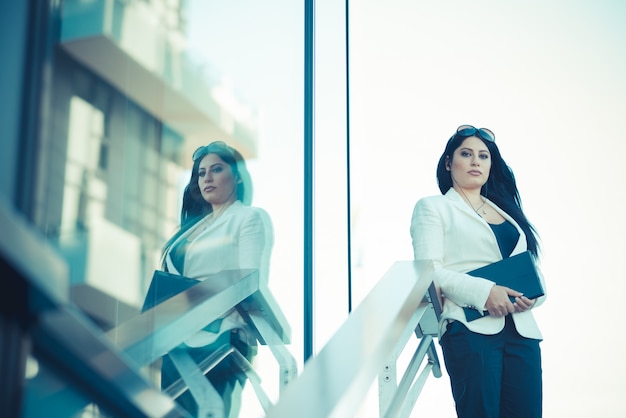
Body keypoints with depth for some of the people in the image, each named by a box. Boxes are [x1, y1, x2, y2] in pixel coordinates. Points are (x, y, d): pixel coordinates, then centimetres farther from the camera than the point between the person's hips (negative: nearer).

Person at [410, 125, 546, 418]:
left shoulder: (506, 210, 25)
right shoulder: (433, 208, 8)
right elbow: (429, 270, -5)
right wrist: (483, 292, -17)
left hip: (520, 329, 5)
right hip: (470, 328, -5)